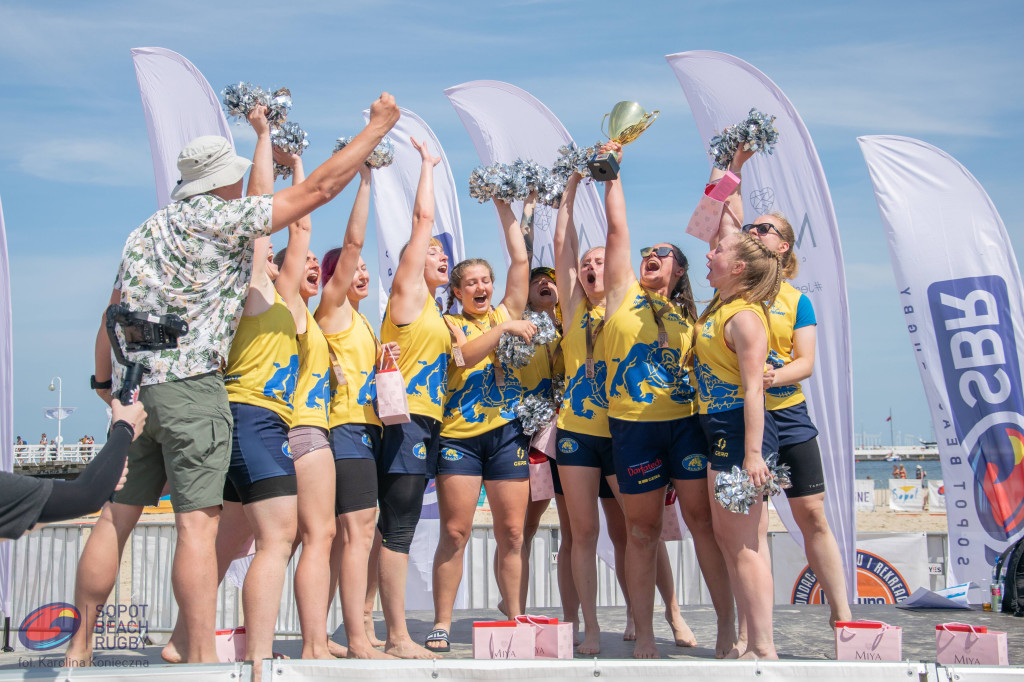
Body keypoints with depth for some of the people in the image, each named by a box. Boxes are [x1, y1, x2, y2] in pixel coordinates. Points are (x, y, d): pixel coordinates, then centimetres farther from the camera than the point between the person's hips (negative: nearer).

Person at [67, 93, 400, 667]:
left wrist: (105, 382, 29)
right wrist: (379, 126, 4)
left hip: (133, 384, 8)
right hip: (189, 384, -8)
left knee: (117, 518, 10)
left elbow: (114, 313, 21)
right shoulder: (225, 217, -3)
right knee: (198, 522, -9)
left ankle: (80, 647, 15)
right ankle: (203, 657, -11)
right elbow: (320, 188, -4)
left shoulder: (149, 229, 19)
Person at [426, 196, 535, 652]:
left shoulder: (506, 312, 14)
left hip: (506, 432, 3)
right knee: (455, 533, -4)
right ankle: (442, 624, 2)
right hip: (459, 434, -2)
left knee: (511, 533, 3)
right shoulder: (448, 323, 6)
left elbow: (520, 261, 8)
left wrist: (504, 208, 10)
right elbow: (465, 354, -14)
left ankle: (514, 616, 13)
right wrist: (505, 328, -14)